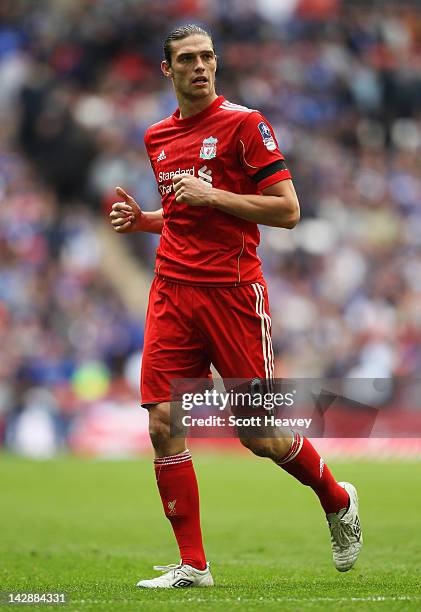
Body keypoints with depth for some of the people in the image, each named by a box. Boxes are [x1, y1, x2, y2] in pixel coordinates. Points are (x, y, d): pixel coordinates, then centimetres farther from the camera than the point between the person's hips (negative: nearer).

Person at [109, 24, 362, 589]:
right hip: (173, 292, 5)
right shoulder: (158, 137, 14)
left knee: (260, 436, -1)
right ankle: (192, 566, 1)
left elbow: (288, 210, -9)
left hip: (233, 292, -5)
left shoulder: (244, 124, -5)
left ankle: (339, 501, 28)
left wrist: (211, 195, -16)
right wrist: (140, 220, 9)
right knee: (163, 425, -7)